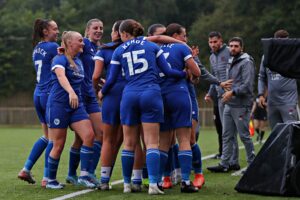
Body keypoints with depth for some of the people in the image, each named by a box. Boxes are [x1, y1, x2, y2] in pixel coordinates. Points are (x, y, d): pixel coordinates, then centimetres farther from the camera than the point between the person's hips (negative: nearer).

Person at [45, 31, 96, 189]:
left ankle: (84, 176, -9)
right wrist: (71, 92, -47)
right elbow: (61, 76, -30)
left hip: (76, 105, 7)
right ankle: (51, 180, 12)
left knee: (89, 135, -12)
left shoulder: (78, 61, 15)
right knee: (58, 145, -3)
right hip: (58, 104, -7)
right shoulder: (60, 59, -9)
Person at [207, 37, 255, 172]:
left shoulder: (246, 62, -9)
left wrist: (233, 92, -21)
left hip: (241, 105, -9)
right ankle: (224, 164, 9)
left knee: (244, 135, -3)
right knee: (227, 135, 7)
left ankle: (252, 163, 7)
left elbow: (248, 85, -18)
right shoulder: (230, 63, 18)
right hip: (228, 105, 9)